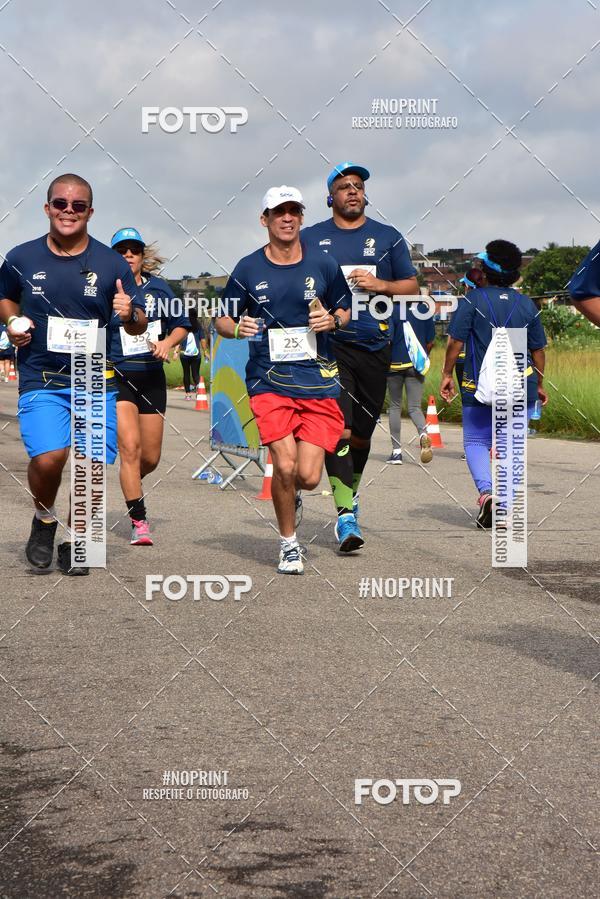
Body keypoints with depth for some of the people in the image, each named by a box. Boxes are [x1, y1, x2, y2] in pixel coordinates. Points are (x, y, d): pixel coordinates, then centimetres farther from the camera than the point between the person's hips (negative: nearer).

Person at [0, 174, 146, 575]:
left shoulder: (112, 264, 1)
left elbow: (139, 325, 5)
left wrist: (129, 315, -18)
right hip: (41, 380, -1)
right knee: (48, 458, -20)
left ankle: (74, 542, 20)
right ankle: (45, 519, 12)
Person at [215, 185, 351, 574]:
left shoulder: (324, 265, 6)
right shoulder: (248, 269, 4)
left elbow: (346, 310, 18)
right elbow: (222, 319, 12)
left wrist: (332, 320, -5)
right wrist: (238, 327, -11)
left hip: (318, 379, 1)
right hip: (269, 380, -1)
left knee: (307, 477, -7)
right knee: (285, 466, -15)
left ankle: (289, 494, 33)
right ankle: (289, 545, 8)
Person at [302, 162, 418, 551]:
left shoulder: (388, 237, 12)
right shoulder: (310, 238, 9)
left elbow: (412, 286, 13)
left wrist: (380, 285, -5)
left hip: (374, 346, 2)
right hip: (329, 343, -2)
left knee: (362, 433, 9)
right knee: (339, 429, -17)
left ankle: (351, 493, 33)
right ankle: (346, 515, -18)